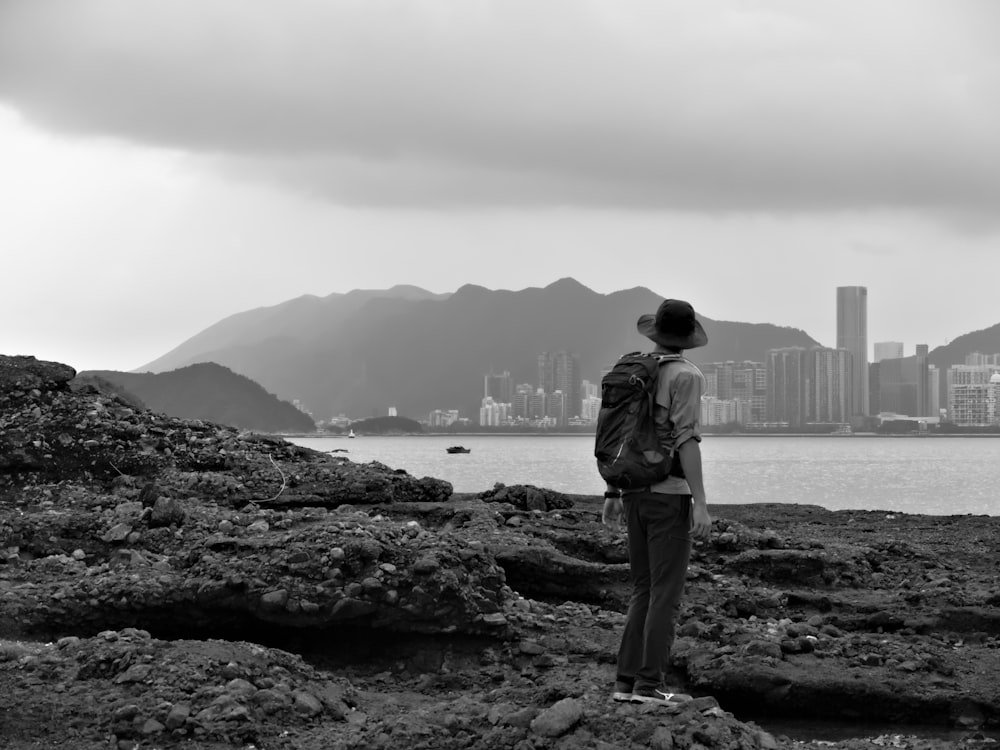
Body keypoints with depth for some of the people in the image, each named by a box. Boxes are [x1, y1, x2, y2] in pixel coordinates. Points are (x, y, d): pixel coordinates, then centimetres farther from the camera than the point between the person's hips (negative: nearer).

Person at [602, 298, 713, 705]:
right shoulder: (686, 375, -10)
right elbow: (687, 439, -18)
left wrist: (613, 493, 20)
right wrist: (701, 503, -19)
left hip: (636, 493, 7)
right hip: (670, 494, -7)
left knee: (644, 590, 11)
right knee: (666, 592, -3)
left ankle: (627, 680, 8)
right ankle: (651, 684, -5)